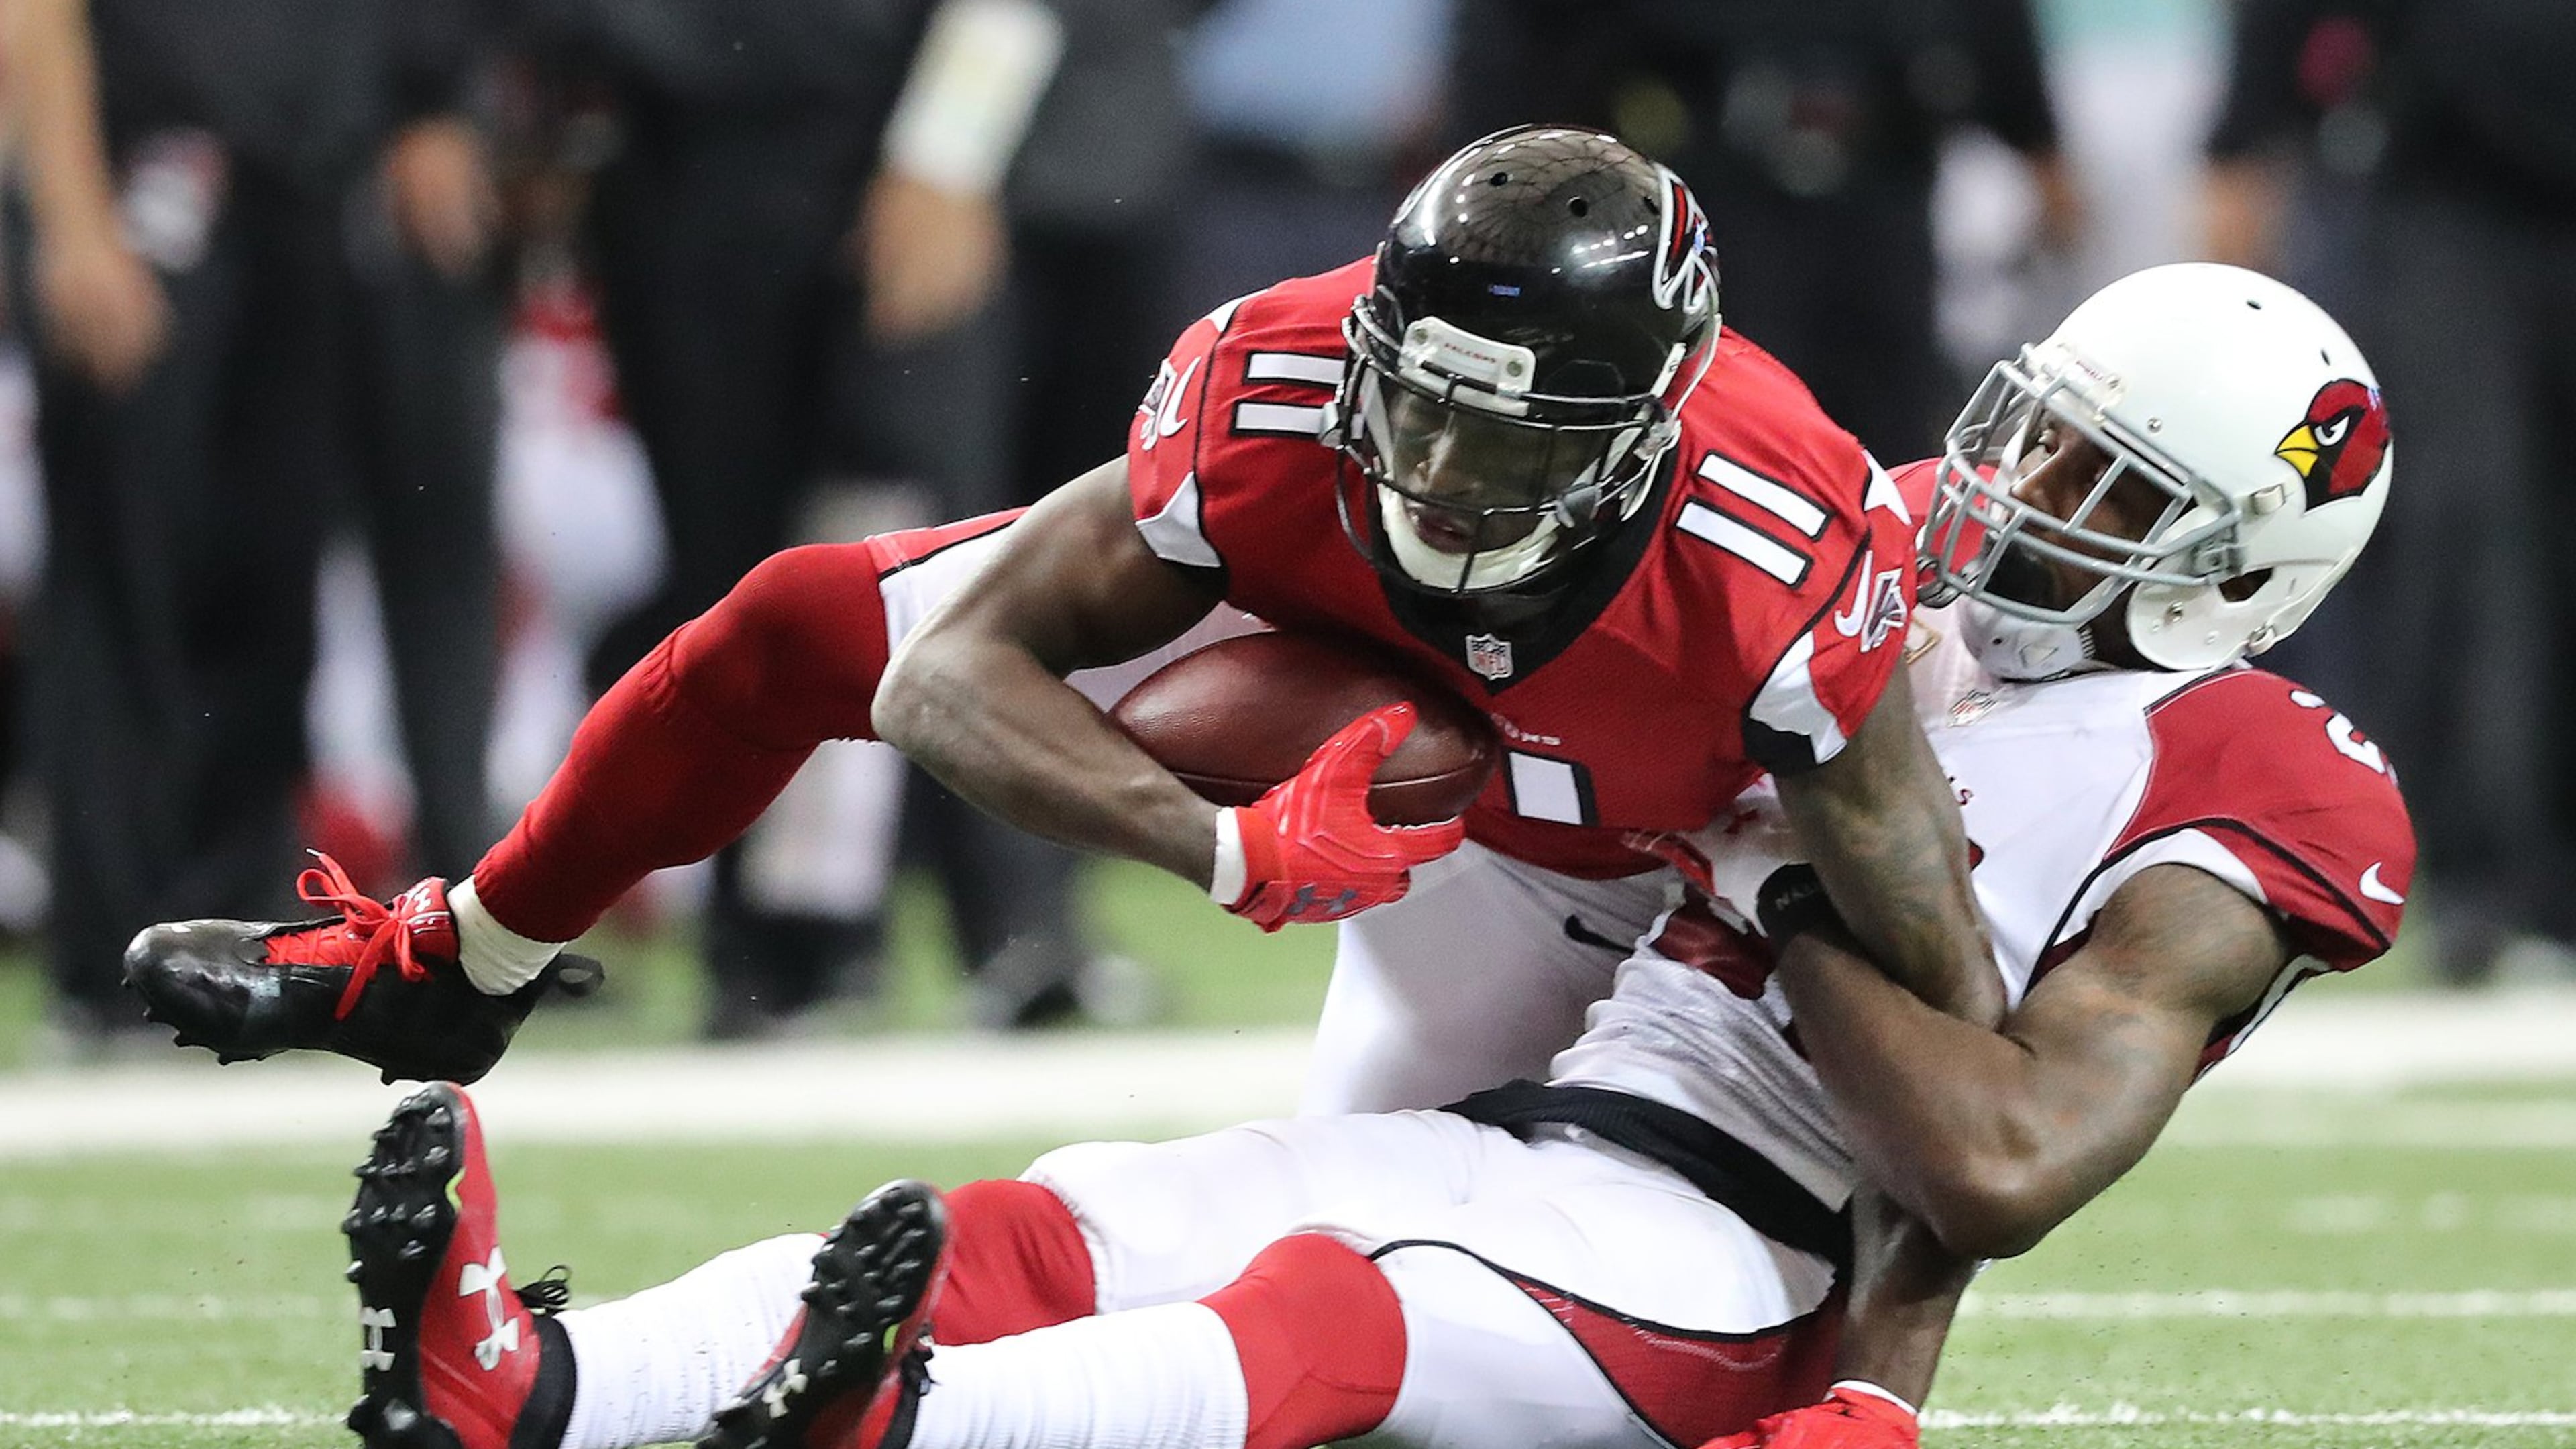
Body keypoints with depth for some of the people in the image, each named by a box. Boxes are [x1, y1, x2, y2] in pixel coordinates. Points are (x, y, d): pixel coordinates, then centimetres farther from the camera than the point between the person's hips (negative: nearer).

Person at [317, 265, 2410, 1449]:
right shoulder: (1905, 610, 20)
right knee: (1039, 1238, -15)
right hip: (1517, 1130, 8)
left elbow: (1999, 1174, -18)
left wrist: (1790, 888, -12)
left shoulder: (2222, 812, -6)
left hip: (1712, 1266, -8)